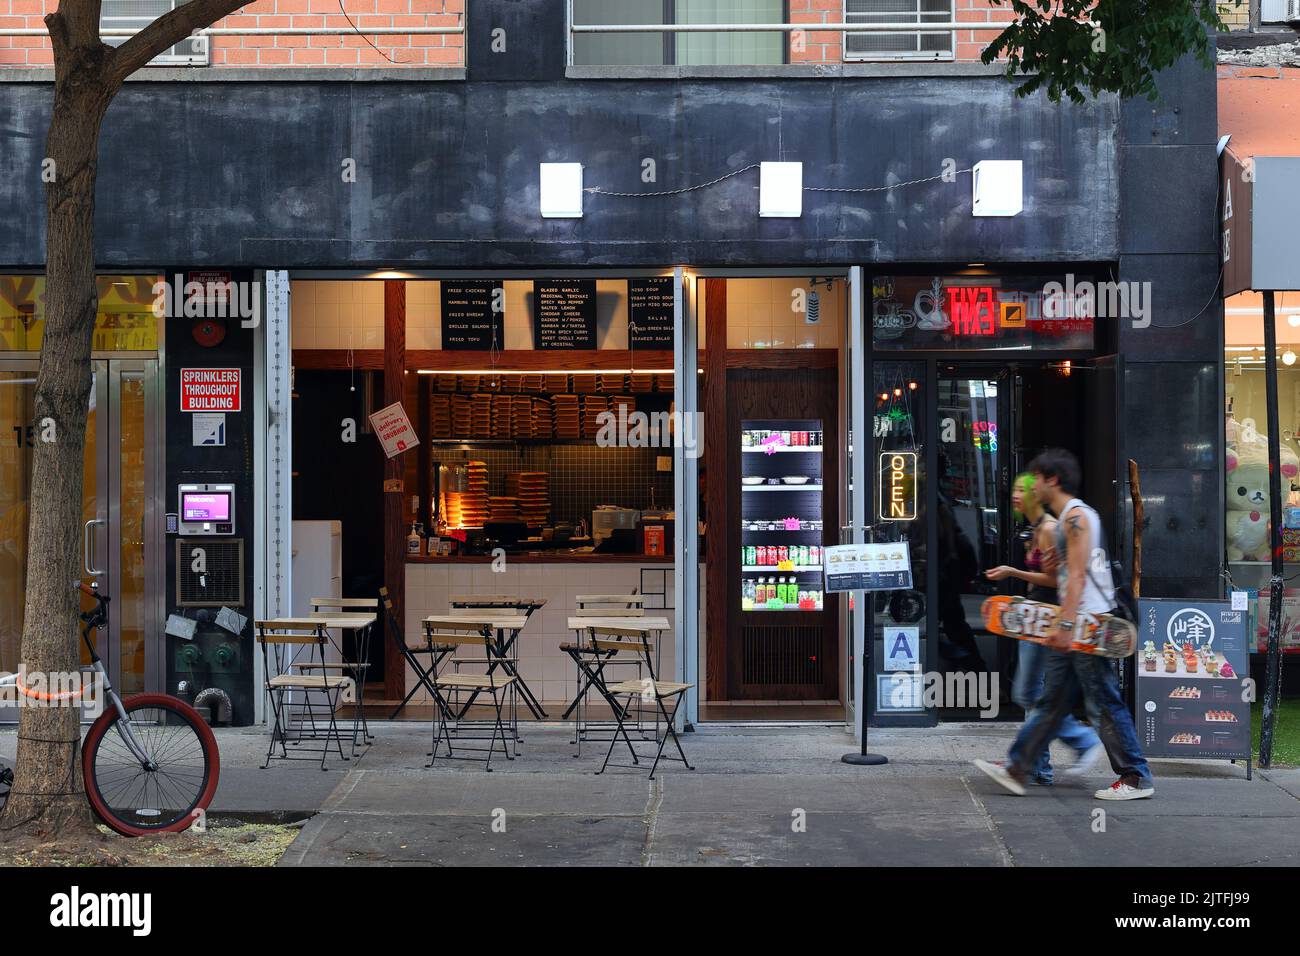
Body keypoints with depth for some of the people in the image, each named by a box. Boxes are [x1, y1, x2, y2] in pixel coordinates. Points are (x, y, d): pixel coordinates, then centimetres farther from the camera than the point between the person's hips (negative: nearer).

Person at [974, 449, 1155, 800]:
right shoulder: (1066, 518, 19)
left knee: (1104, 704, -5)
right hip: (1073, 628, 10)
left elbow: (1077, 575, -19)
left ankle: (1136, 778, 2)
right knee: (1051, 702, 10)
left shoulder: (1076, 515, -12)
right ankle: (1017, 770, 12)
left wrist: (1064, 625, -24)